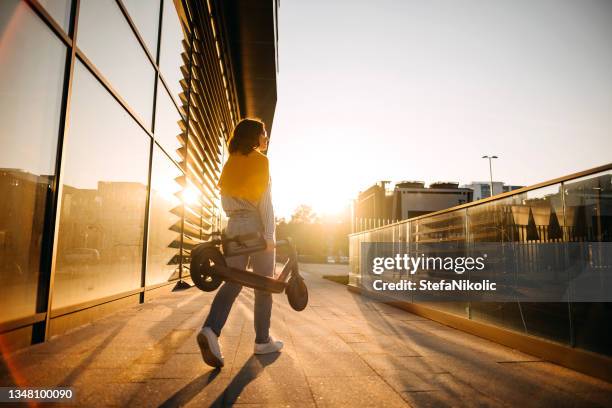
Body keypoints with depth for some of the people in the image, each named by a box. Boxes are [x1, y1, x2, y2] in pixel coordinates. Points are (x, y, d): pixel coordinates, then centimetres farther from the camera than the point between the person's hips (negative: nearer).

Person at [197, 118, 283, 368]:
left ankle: (210, 329, -17)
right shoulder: (259, 160, -5)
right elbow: (264, 199, -12)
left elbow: (225, 202, 15)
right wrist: (269, 234, -13)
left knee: (233, 281, 3)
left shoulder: (230, 163, 15)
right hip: (257, 226, -6)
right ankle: (263, 341, 13)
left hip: (234, 226, 6)